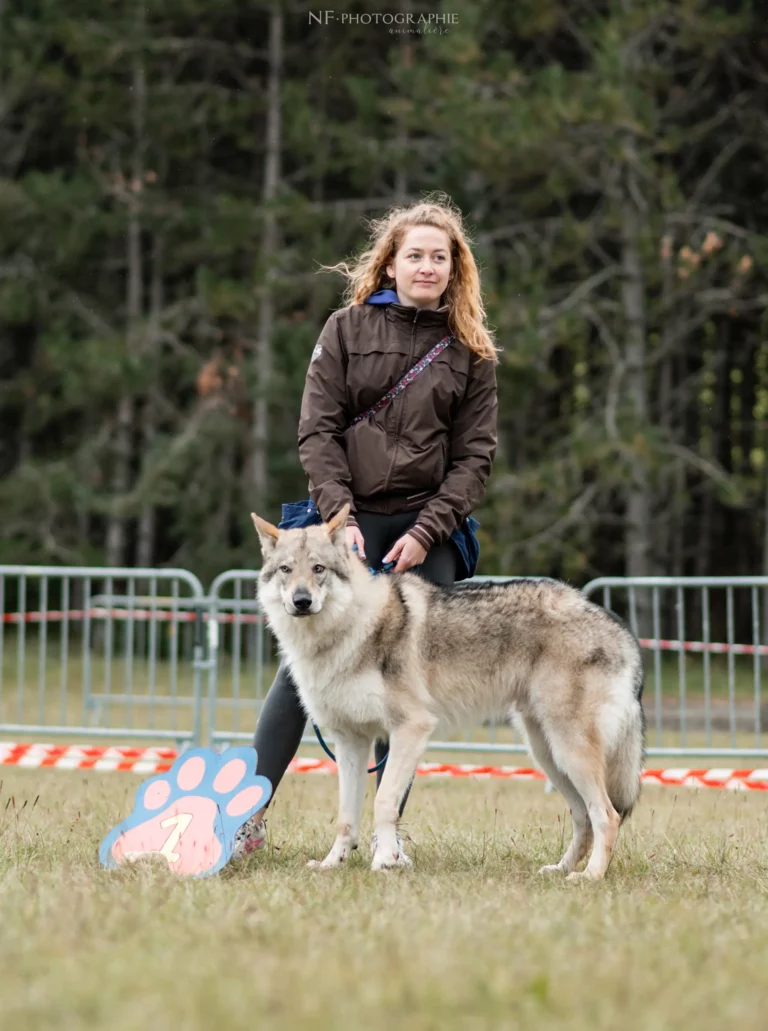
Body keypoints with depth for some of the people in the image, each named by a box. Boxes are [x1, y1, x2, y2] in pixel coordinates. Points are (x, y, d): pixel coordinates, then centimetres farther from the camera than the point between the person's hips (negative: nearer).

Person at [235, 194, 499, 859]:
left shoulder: (471, 353, 9)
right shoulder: (348, 329, 7)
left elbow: (475, 455, 4)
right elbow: (318, 430, 2)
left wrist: (426, 531, -8)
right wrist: (338, 514, -10)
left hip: (427, 534, 1)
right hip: (352, 522, -1)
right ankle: (248, 815, -5)